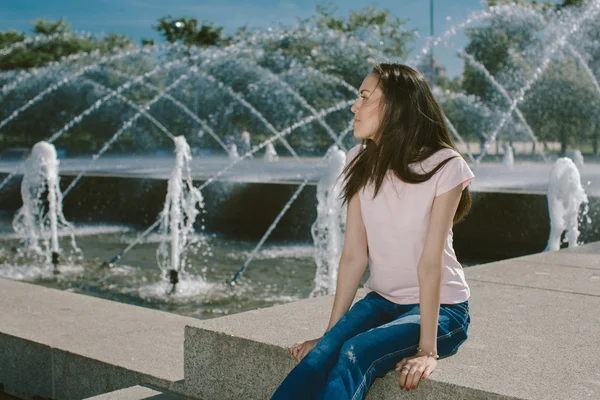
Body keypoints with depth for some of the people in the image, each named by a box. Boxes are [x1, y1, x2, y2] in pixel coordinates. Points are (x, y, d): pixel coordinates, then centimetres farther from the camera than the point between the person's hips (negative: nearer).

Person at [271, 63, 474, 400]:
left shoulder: (444, 167, -15)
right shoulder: (361, 163, 0)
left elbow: (430, 262, -20)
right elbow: (354, 255, -3)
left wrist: (427, 349, -23)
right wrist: (330, 332, -8)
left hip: (441, 308, -4)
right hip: (381, 300, 4)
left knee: (357, 352, -30)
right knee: (321, 355, -25)